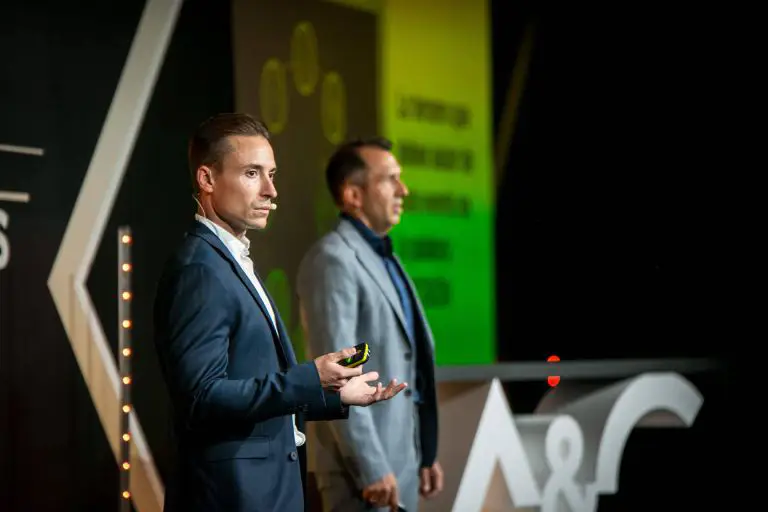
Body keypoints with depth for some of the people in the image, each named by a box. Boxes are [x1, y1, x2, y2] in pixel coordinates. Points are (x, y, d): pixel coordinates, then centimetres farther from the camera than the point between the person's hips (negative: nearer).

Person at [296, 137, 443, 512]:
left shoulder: (384, 258, 18)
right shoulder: (333, 259, -12)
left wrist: (426, 454, 18)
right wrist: (371, 467, -22)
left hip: (401, 459, 9)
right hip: (363, 465, -9)